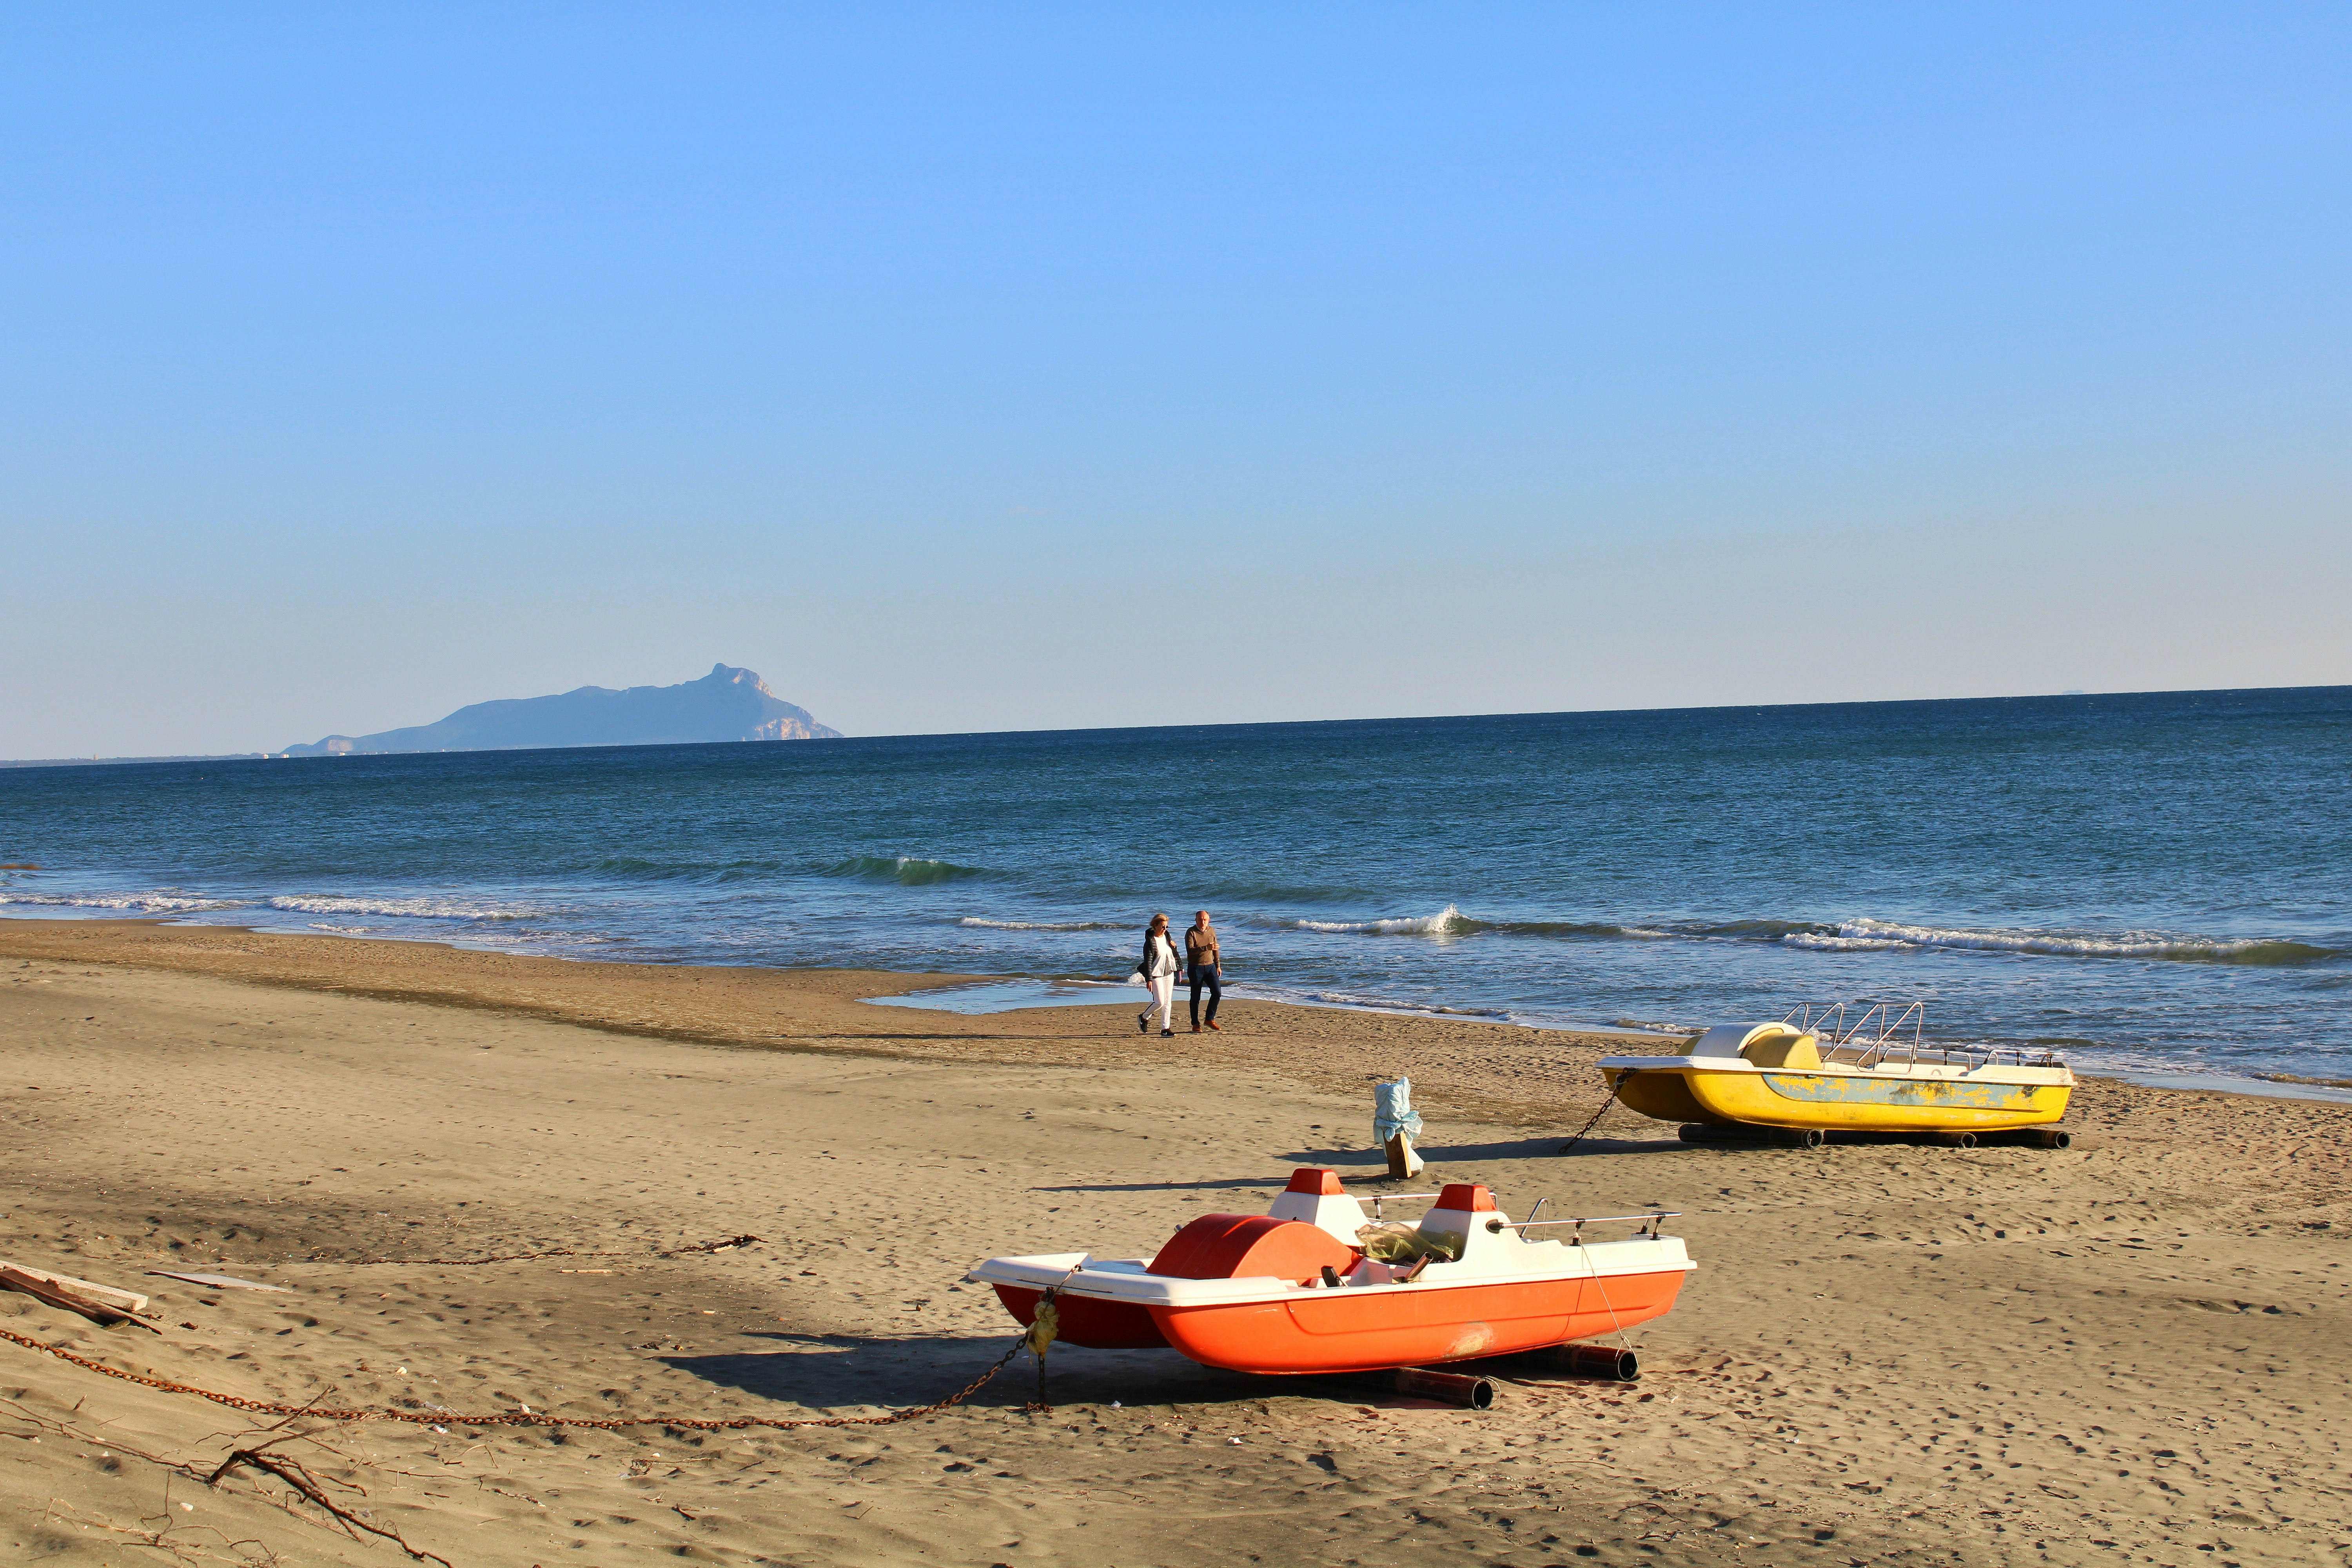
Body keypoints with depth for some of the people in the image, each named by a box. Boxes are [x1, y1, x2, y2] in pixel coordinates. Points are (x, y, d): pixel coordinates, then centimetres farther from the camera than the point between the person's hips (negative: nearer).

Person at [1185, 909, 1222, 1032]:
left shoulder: (1211, 931, 7)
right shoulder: (1191, 932, -11)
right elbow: (1190, 950, -25)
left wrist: (1218, 966, 16)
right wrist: (1206, 948, -36)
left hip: (1210, 966, 5)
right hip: (1195, 968, -5)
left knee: (1217, 993, -3)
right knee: (1196, 997, 1)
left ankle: (1210, 1019, 11)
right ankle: (1196, 1024, 9)